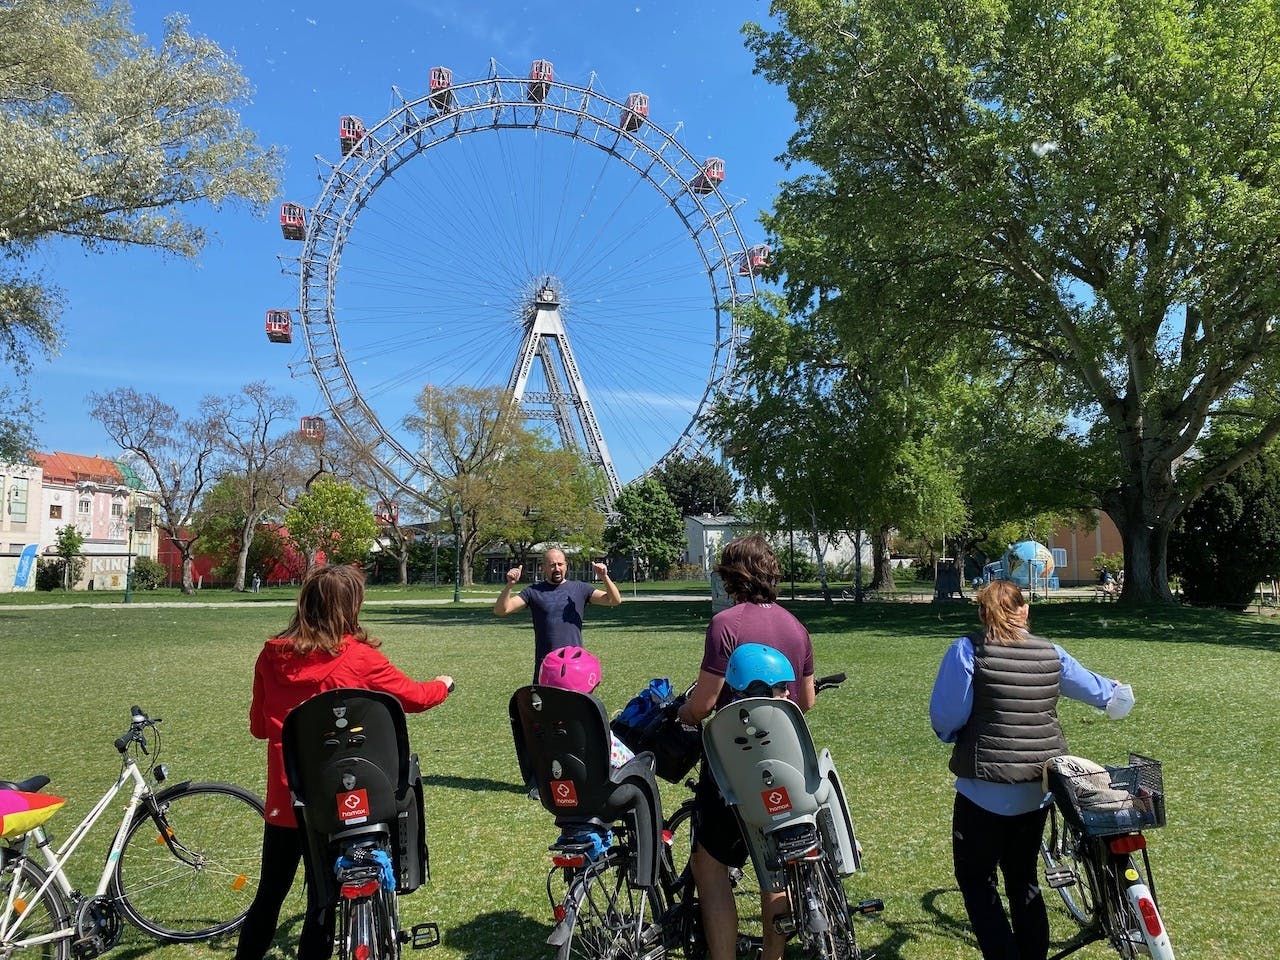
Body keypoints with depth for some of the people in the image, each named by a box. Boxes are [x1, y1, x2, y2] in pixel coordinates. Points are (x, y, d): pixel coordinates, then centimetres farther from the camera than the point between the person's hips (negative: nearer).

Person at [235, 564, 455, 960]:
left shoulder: (272, 654, -2)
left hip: (283, 798, 4)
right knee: (322, 902, 9)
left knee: (269, 894, 21)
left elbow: (258, 727, 9)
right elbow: (415, 697, 1)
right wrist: (443, 684, 22)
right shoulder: (359, 657, -13)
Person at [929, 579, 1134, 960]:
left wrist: (953, 735, 9)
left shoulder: (967, 650, -12)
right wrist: (1118, 692, 44)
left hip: (987, 790, -5)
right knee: (1024, 879, 21)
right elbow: (1093, 687, 22)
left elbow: (945, 719, -14)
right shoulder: (1050, 653, 3)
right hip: (1039, 789, 6)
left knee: (976, 881, 8)